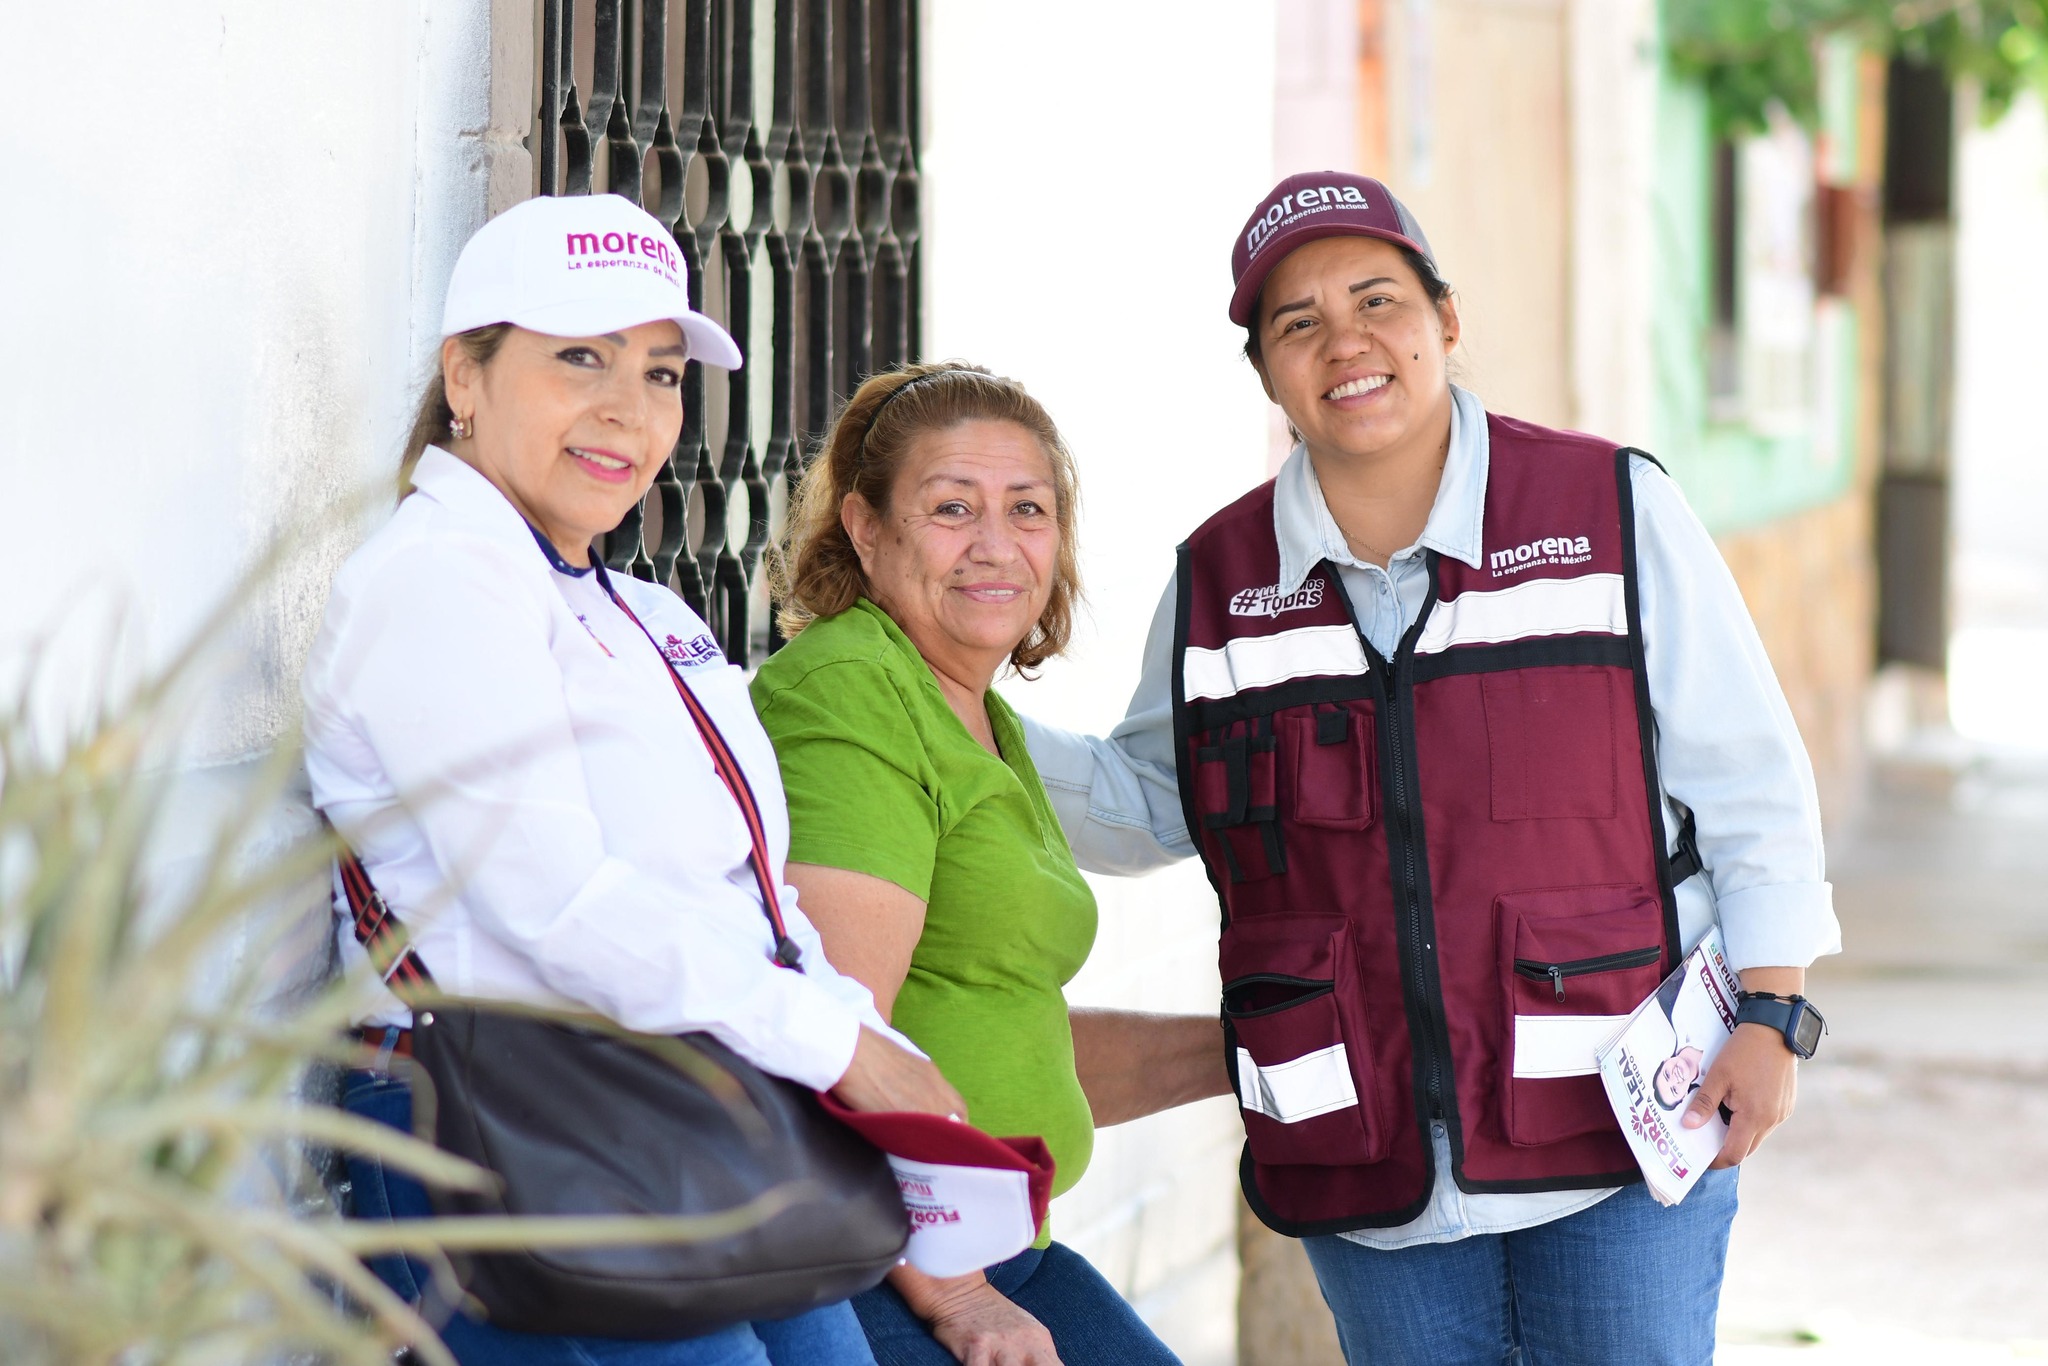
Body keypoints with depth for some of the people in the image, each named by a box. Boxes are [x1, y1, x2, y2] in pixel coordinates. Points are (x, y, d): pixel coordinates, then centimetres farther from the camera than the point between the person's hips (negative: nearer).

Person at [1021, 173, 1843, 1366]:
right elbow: (1143, 807, 18)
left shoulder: (1614, 513, -3)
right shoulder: (1219, 583, 5)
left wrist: (1767, 1013, -5)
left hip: (1618, 1137, -3)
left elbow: (1746, 781, 0)